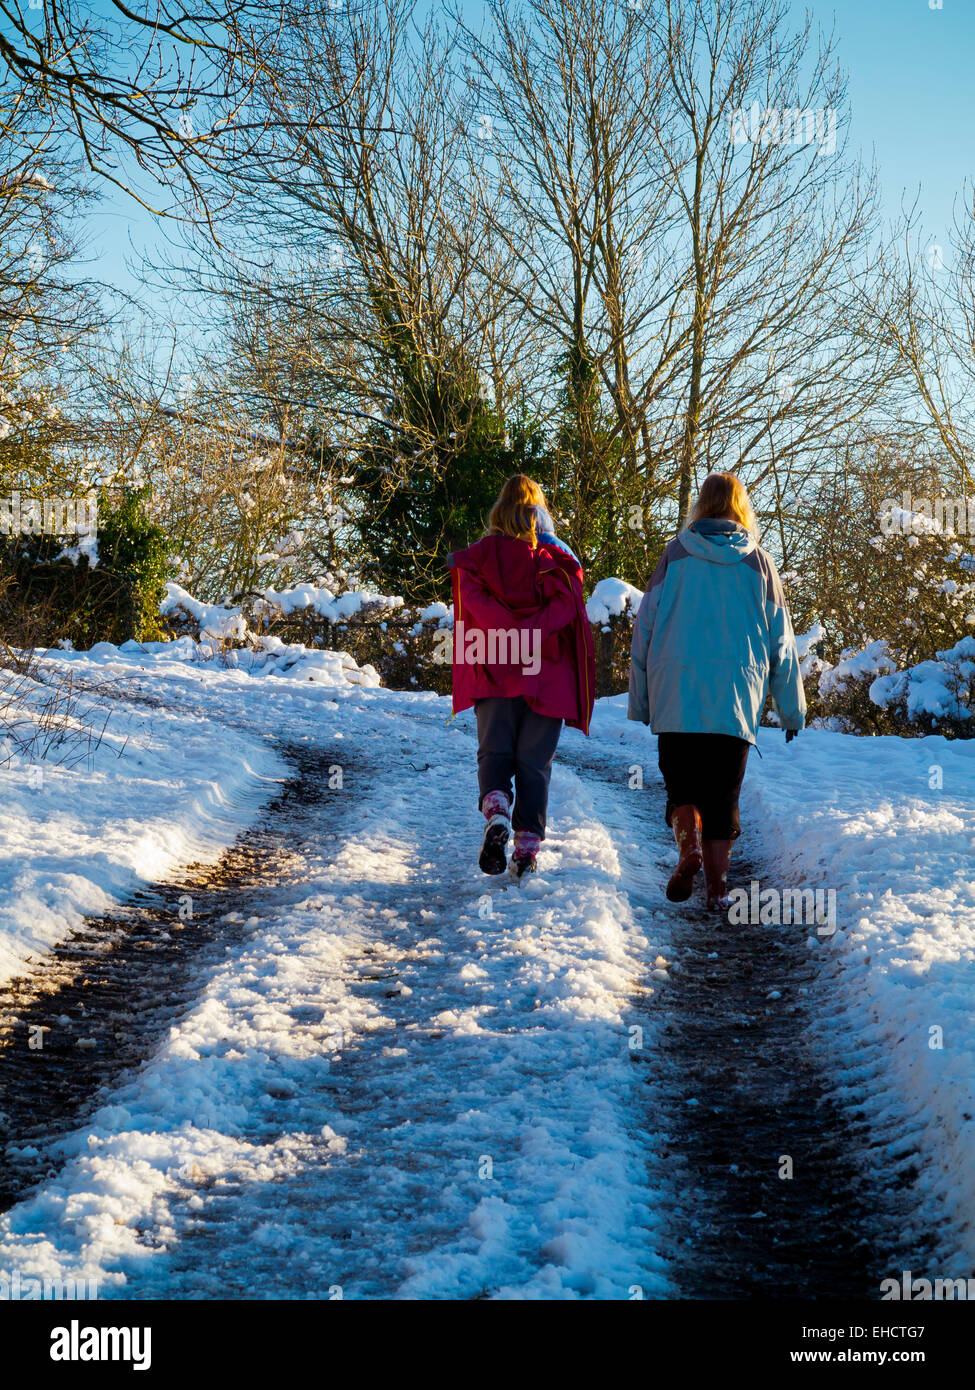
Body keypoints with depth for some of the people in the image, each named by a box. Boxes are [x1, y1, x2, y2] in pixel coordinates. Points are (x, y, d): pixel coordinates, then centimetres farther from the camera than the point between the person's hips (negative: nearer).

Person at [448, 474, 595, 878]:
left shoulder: (479, 555, 8)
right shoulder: (560, 557, 8)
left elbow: (473, 598, -10)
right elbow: (566, 605, -9)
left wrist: (508, 632, -17)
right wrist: (531, 636, -16)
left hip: (495, 674, 0)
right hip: (547, 676, 0)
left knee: (494, 754, 8)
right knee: (535, 763, 6)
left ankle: (496, 817, -20)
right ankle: (527, 849, 0)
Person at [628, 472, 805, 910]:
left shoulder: (675, 555, 3)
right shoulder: (759, 562, 6)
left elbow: (645, 629, 4)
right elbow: (781, 641, 10)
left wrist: (639, 702, 10)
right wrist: (792, 709, 18)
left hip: (677, 698, -1)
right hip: (736, 701, 1)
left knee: (681, 786, 9)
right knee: (723, 795, 7)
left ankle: (689, 848, -16)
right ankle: (717, 884, 4)